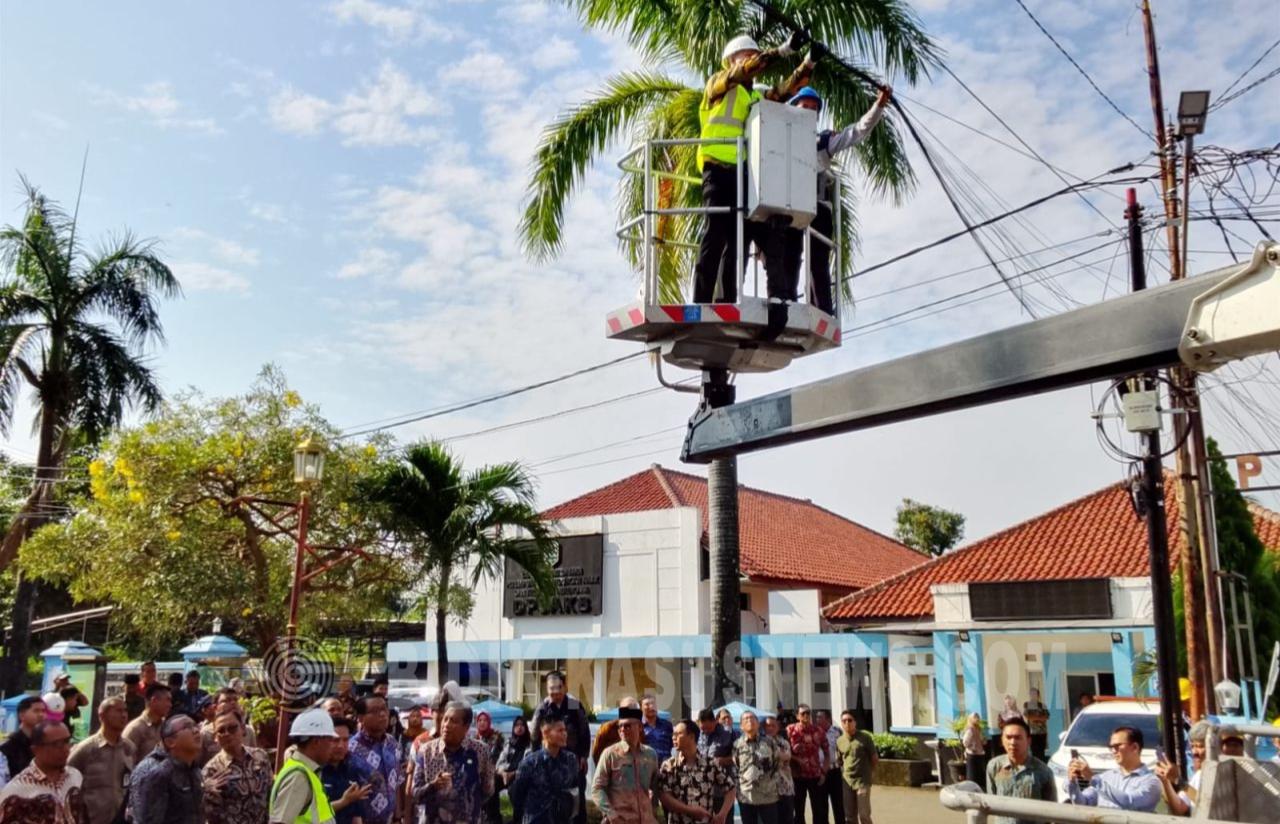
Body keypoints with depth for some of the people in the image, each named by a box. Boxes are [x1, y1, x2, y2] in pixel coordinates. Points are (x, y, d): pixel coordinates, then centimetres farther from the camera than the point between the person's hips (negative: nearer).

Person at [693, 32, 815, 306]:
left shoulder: (758, 97, 27)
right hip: (720, 170, -7)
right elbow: (746, 70, -8)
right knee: (717, 234, -14)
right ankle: (701, 301, -16)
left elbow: (788, 88, 16)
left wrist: (810, 62, 1)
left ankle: (727, 301, 3)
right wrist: (784, 50, -16)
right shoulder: (718, 83, 9)